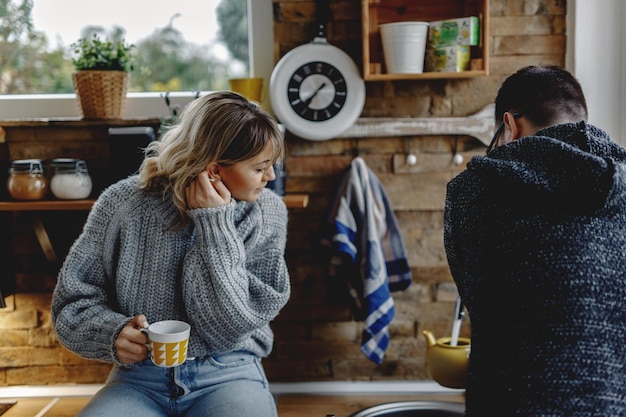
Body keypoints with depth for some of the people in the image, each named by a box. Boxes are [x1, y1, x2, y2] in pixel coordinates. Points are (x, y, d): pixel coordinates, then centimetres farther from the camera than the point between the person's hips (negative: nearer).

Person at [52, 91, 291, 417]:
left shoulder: (266, 212, -5)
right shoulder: (124, 204, -5)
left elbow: (229, 328, -12)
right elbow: (73, 300, 3)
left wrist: (214, 224, -17)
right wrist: (112, 333, -18)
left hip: (228, 375, 0)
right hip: (140, 378, 0)